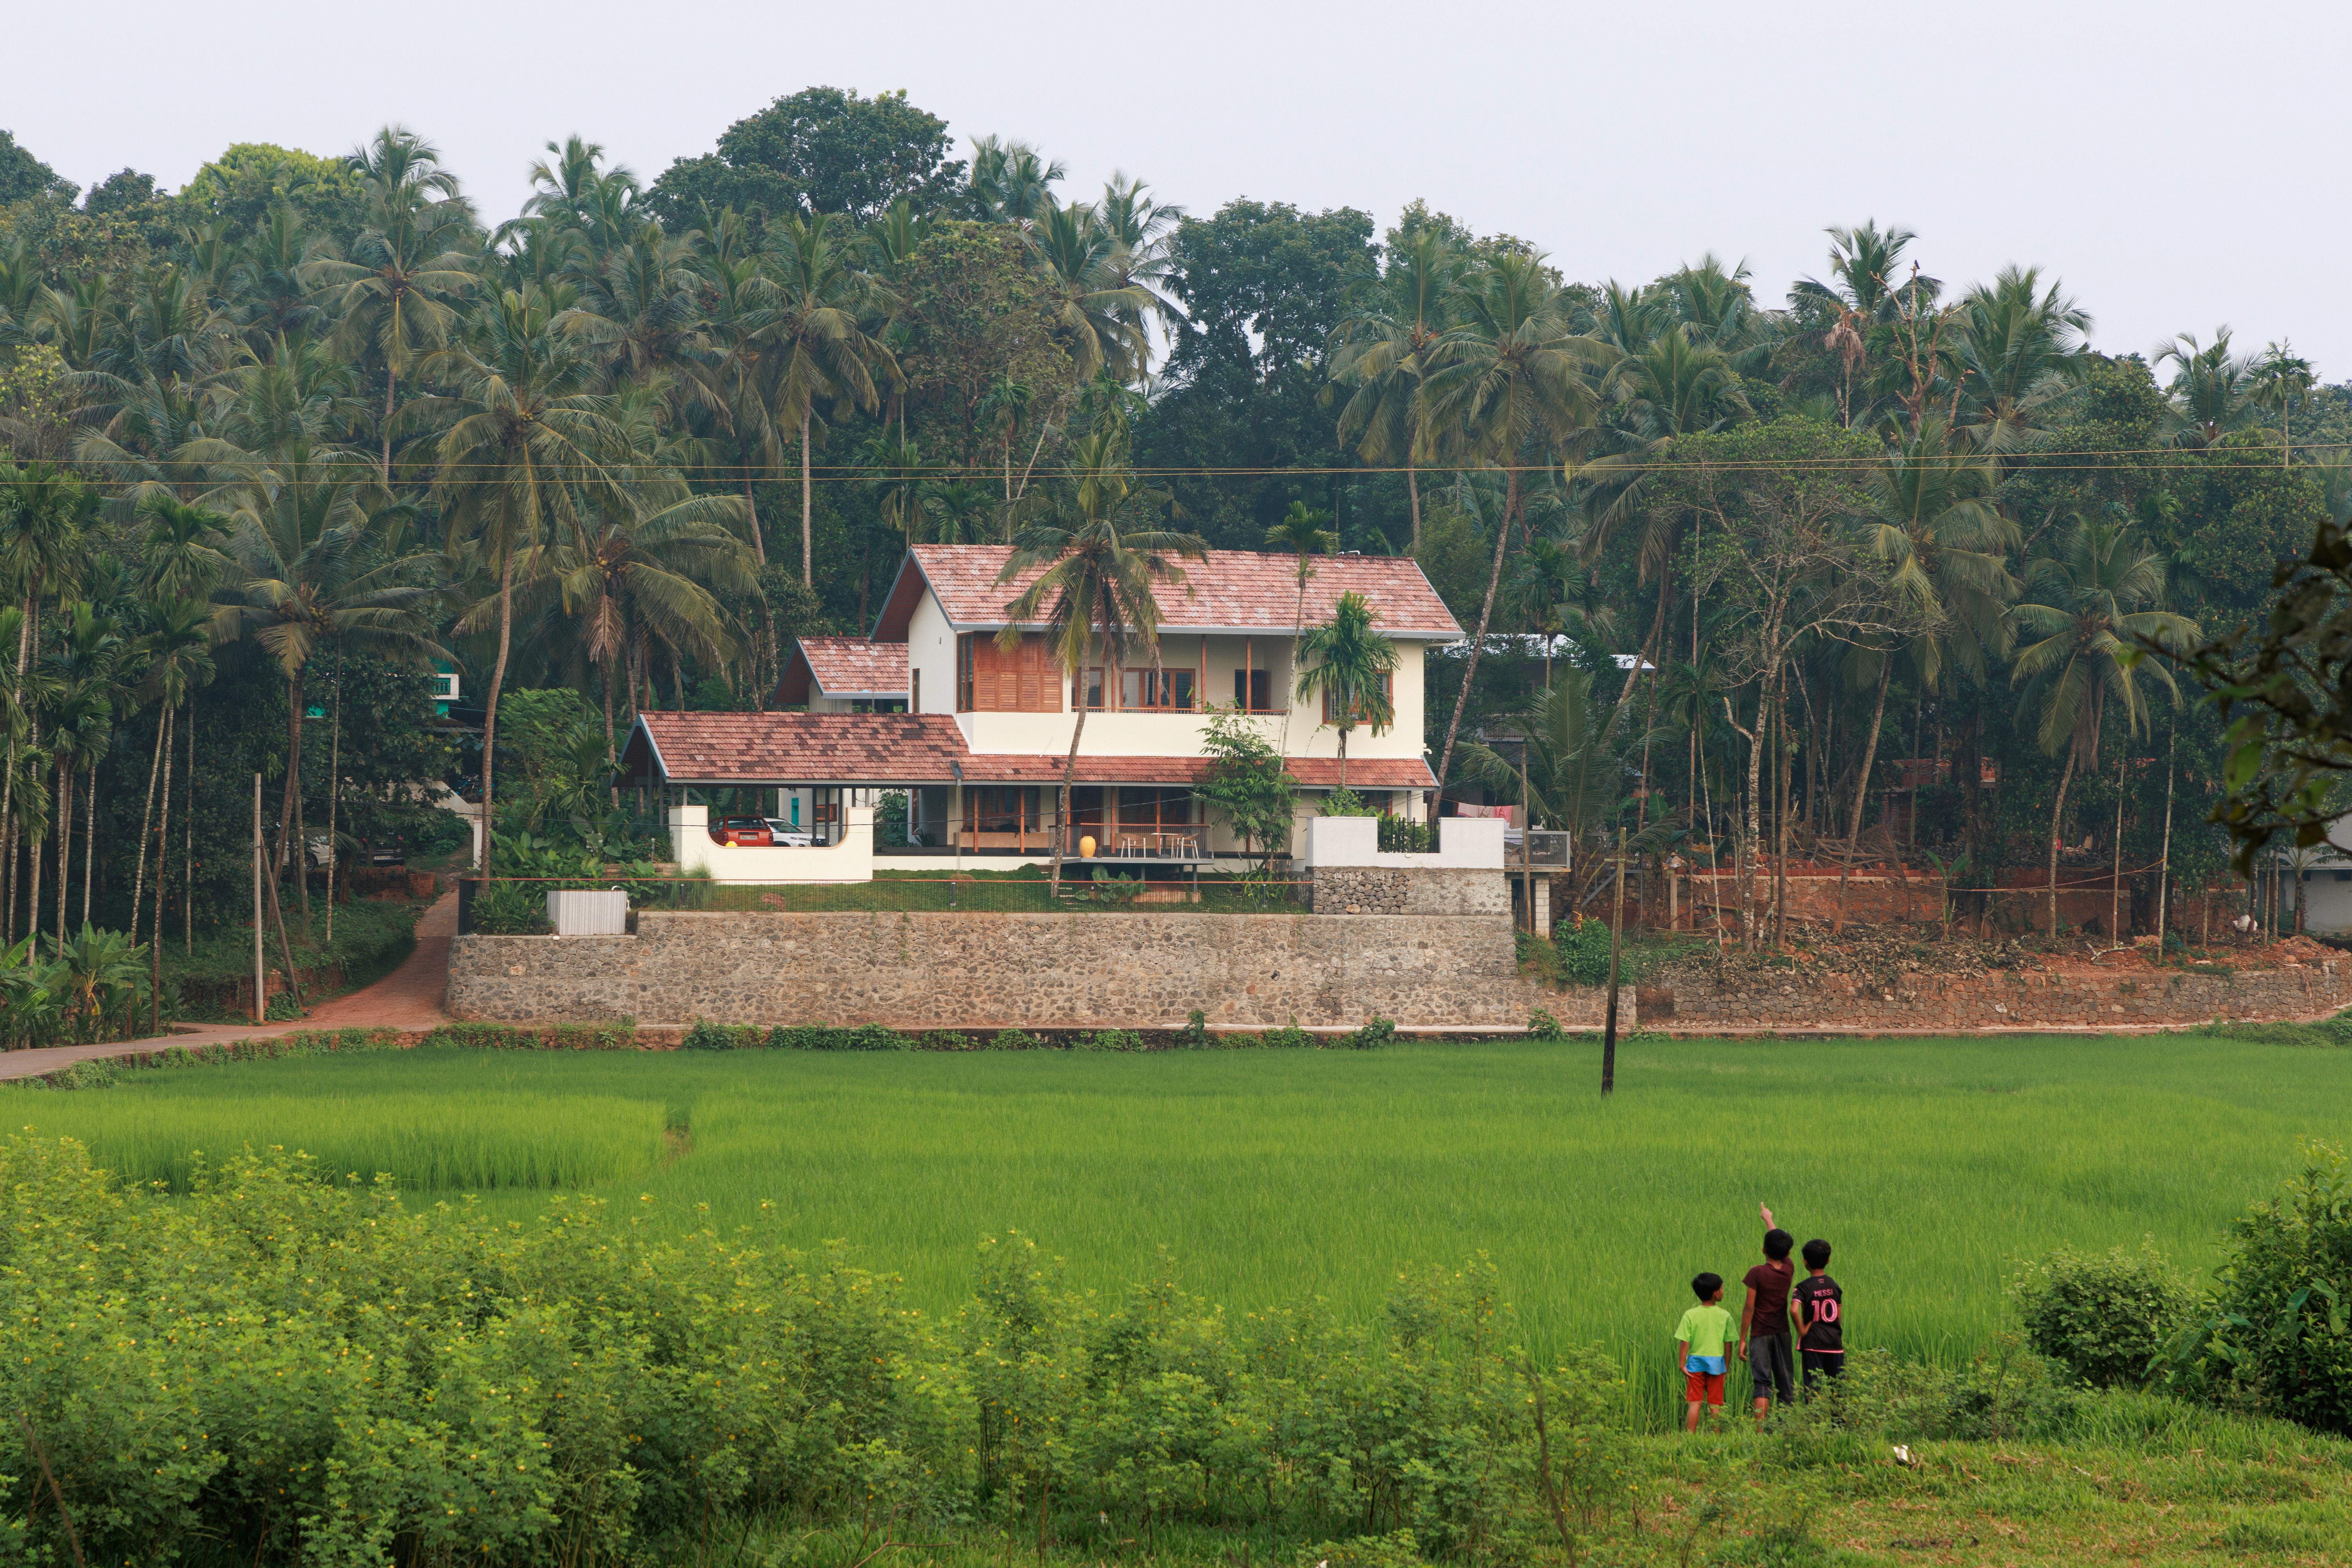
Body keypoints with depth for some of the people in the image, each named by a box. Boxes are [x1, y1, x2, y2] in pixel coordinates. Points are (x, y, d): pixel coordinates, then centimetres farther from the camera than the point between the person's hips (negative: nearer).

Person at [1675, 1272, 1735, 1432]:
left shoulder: (1690, 1315, -5)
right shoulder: (1725, 1316, -4)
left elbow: (1684, 1342, -9)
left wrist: (1683, 1364, -3)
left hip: (1695, 1363, 0)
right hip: (1716, 1363, 0)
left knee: (1695, 1403, 3)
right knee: (1715, 1404, 6)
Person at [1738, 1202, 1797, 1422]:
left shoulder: (1757, 1273, -12)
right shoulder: (1789, 1270, 1)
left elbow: (1749, 1308, -13)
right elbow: (1783, 1249, 21)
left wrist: (1743, 1339, -7)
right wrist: (1769, 1219, 37)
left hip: (1761, 1335, -4)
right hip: (1782, 1334, 4)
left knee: (1763, 1384, -8)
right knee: (1786, 1385, 10)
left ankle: (1760, 1430, -17)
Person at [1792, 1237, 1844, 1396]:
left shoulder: (1804, 1287, -8)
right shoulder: (1834, 1286, 5)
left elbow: (1794, 1310, -25)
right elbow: (1839, 1316, 8)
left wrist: (1802, 1330, -13)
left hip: (1813, 1343, -3)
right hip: (1834, 1342, 3)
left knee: (1814, 1385, -2)